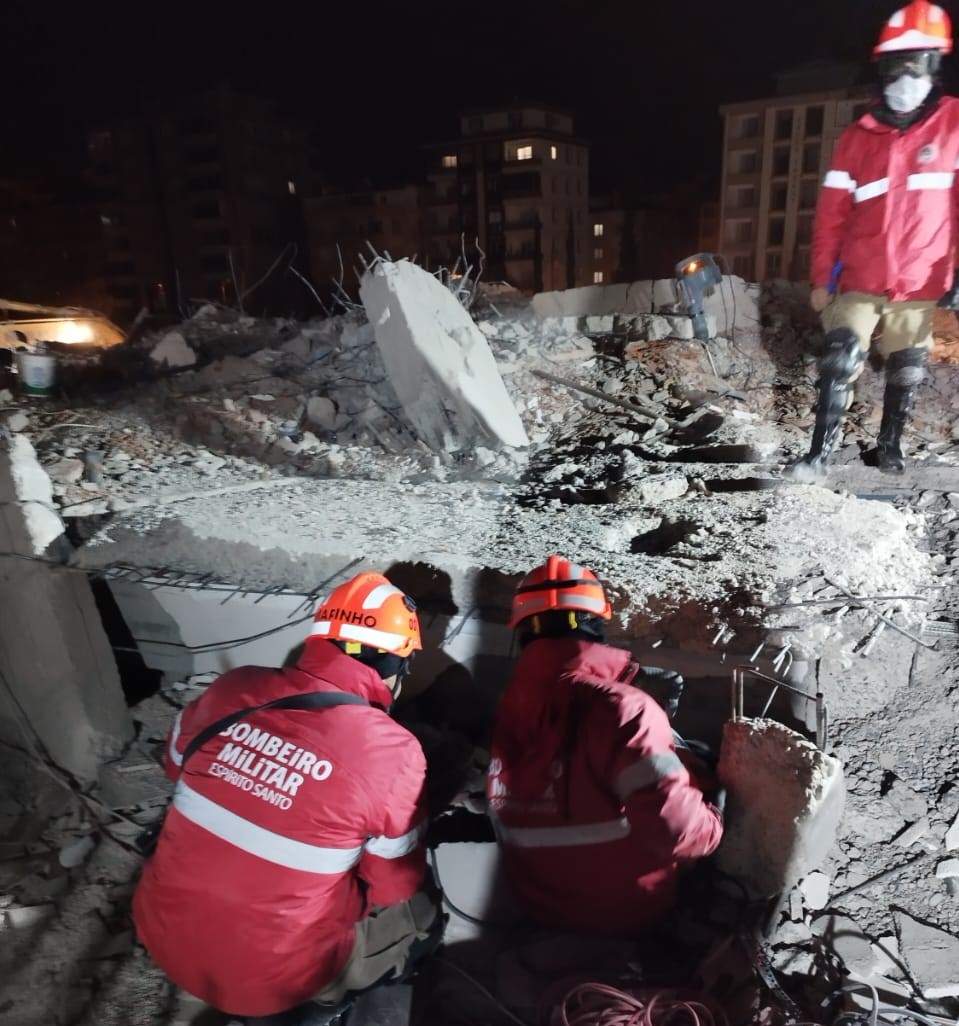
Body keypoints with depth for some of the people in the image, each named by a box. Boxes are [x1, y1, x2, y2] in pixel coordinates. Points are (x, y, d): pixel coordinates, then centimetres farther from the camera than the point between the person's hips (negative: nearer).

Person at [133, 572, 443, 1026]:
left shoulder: (234, 689, -11)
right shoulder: (393, 753, -22)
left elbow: (177, 765, 10)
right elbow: (393, 886, -6)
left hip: (164, 935, 5)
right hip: (269, 973, -4)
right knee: (421, 916, 16)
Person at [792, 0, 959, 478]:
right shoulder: (856, 137, 5)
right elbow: (832, 214, 2)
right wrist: (821, 278, -2)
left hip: (919, 282, 0)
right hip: (860, 280, 0)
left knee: (906, 372, 10)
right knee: (839, 364, -10)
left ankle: (890, 444, 27)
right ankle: (820, 450, -1)